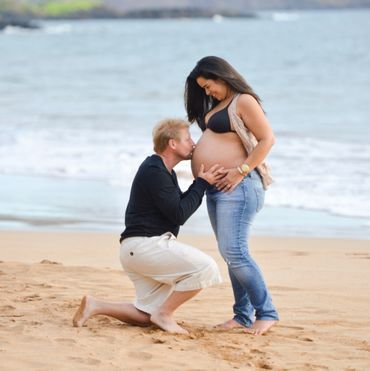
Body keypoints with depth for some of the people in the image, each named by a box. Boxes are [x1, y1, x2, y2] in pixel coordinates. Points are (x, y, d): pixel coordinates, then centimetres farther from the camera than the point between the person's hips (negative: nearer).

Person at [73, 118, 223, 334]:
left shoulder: (165, 171, 18)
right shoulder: (154, 172, -15)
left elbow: (179, 206, 23)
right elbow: (179, 215, -17)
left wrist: (203, 183, 14)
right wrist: (201, 184, -9)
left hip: (143, 248, 11)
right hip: (145, 244, -11)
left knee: (147, 317, 10)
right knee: (205, 267, -20)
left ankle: (96, 306, 6)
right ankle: (164, 314, -11)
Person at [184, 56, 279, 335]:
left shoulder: (244, 101, -10)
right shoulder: (217, 106, 18)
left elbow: (267, 139, -16)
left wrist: (241, 171, -19)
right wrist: (194, 151, 6)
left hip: (237, 187, -10)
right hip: (216, 188, 10)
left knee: (234, 252, -16)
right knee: (232, 254, 8)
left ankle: (266, 312, -12)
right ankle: (243, 315, 10)